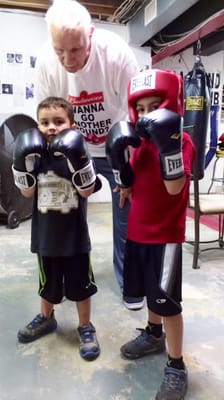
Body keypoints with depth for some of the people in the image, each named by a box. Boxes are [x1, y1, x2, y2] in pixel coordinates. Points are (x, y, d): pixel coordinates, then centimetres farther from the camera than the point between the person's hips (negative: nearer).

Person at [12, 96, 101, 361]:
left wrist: (77, 160, -29)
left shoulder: (77, 152, -10)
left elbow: (87, 191, -17)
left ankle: (85, 328, 32)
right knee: (48, 283, 22)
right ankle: (46, 319, 46)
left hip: (75, 234, -3)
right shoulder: (35, 155, -1)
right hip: (45, 234, 3)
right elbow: (27, 192, -3)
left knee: (80, 284, 11)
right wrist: (23, 162, -16)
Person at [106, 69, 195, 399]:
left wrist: (168, 145, -35)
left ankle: (177, 367, 18)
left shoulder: (180, 140, -13)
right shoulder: (140, 142, 8)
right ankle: (154, 335, 46)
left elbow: (174, 187, -26)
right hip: (138, 231, 8)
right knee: (150, 291, 23)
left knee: (167, 300, 0)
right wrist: (120, 161, -6)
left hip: (165, 235, -7)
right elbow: (133, 189, 9)